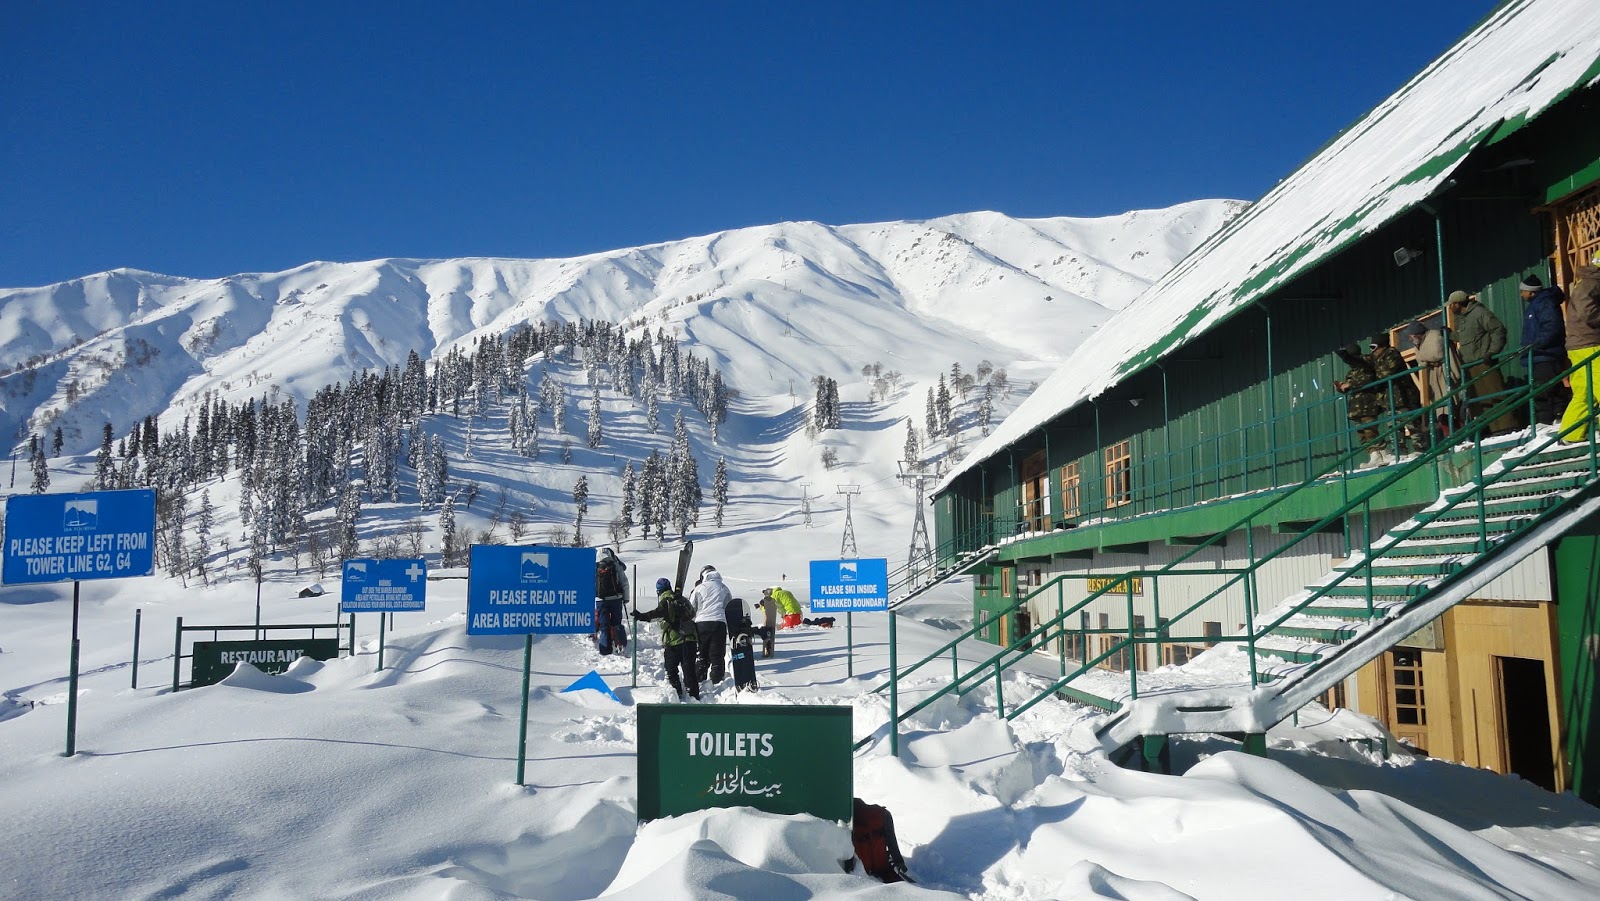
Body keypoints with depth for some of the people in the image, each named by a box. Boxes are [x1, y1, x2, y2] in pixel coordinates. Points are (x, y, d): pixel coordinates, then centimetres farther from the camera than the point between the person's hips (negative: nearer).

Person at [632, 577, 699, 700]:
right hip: (690, 638, 5)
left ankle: (677, 694, 6)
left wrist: (643, 616, -37)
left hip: (674, 641, -5)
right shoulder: (683, 600, 13)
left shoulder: (665, 601, -8)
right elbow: (692, 614, 27)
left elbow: (659, 613, -28)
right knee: (689, 669, 9)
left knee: (671, 669, 10)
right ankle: (694, 695, 6)